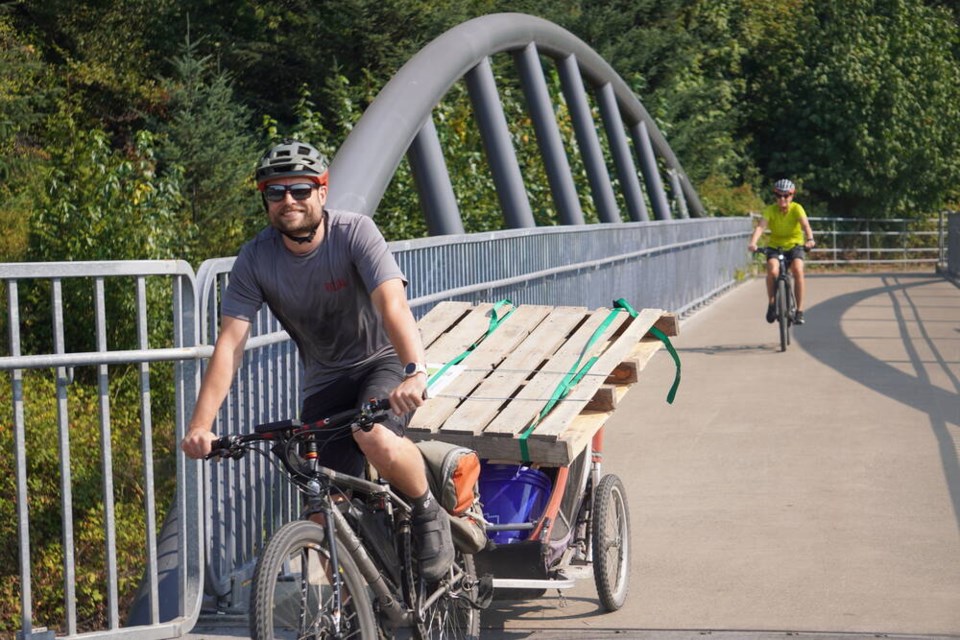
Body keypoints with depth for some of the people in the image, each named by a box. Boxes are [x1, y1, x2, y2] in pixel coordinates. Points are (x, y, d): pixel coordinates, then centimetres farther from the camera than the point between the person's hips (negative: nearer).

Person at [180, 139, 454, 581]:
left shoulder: (354, 233, -22)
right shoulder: (255, 259, -13)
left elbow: (393, 304, -35)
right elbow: (230, 343, -18)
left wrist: (415, 372, -53)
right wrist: (200, 425, -30)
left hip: (383, 361, -4)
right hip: (326, 379, 4)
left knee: (376, 439, -34)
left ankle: (430, 514, -5)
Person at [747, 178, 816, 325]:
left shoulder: (796, 208, -15)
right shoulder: (770, 210, -14)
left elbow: (805, 225, -31)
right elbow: (761, 226, -29)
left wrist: (809, 239, -52)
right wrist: (753, 242, -47)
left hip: (794, 245, 0)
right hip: (775, 245, 0)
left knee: (798, 271, -27)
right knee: (773, 270, -29)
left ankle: (799, 311, -19)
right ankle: (771, 304, -7)